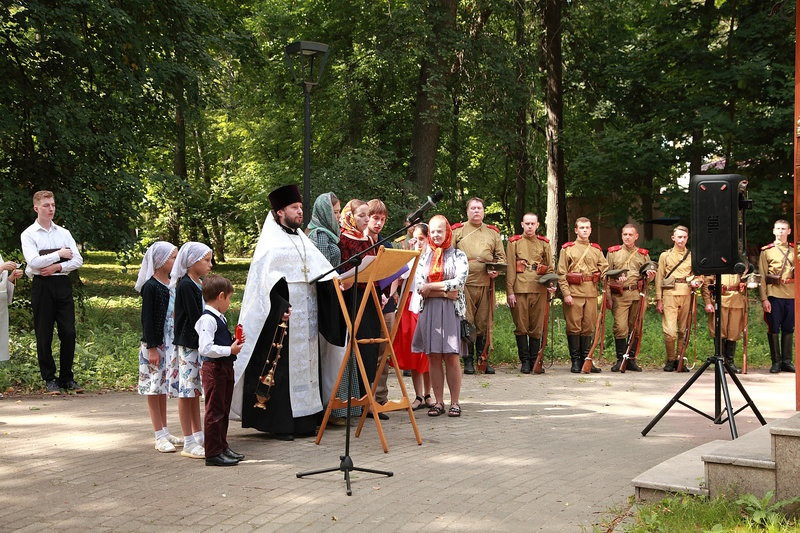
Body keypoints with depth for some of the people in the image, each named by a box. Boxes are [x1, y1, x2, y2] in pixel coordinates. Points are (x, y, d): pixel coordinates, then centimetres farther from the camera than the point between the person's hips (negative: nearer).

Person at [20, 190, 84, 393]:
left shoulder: (64, 233, 11)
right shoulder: (29, 234, -1)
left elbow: (78, 260, 3)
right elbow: (34, 262, -15)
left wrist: (57, 267, -11)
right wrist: (60, 254, -9)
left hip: (63, 284, 3)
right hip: (42, 286, -3)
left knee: (68, 333, 1)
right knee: (44, 335, 2)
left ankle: (67, 378, 12)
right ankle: (49, 379, 12)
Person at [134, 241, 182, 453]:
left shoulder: (172, 284, 8)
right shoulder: (151, 286, -13)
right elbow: (147, 318, -14)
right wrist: (152, 347, -16)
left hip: (170, 343, 7)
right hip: (154, 344, -7)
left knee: (163, 387, 14)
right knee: (153, 388, 0)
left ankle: (165, 432, 22)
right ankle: (159, 436, 4)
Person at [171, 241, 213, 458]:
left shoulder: (199, 284, 12)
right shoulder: (185, 285, -15)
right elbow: (195, 318, -19)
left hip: (200, 343, 9)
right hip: (188, 344, -9)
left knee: (196, 391, 15)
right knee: (187, 391, -2)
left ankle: (198, 435, 24)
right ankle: (189, 443, 3)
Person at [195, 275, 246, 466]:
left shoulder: (220, 318, 13)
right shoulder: (207, 319, -18)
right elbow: (205, 348, -27)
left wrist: (234, 342, 8)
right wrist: (230, 350, -21)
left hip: (225, 368, 10)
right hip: (213, 369, -10)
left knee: (224, 410, 18)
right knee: (214, 411, -3)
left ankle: (222, 447, 30)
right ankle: (213, 453, 3)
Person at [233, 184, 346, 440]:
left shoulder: (303, 241, 18)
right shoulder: (270, 243, -3)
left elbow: (322, 271, 11)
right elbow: (266, 278, -13)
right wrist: (280, 307, -24)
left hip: (307, 316, 7)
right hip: (283, 315, -7)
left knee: (306, 364, 7)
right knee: (282, 368, -5)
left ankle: (304, 420, 13)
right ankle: (279, 424, -1)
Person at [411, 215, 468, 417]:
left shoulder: (458, 255, 5)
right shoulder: (424, 257, 13)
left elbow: (459, 282, -9)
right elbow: (419, 287, 3)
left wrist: (431, 287, -6)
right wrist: (446, 290, -8)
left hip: (452, 310, -3)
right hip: (429, 310, 3)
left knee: (451, 357, -4)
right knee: (434, 357, 2)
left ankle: (455, 402, 3)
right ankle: (438, 402, 8)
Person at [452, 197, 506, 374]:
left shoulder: (493, 233, 16)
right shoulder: (457, 231, 9)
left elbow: (501, 257, 18)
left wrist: (497, 270, -1)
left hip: (485, 284, 2)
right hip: (463, 283, -2)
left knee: (483, 323, 5)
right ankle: (468, 361, 5)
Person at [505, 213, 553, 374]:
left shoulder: (544, 243, 15)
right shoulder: (514, 242, 8)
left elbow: (550, 268, 16)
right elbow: (509, 269, 2)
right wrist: (510, 292, -6)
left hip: (539, 290, 2)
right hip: (520, 290, -2)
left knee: (537, 328, 4)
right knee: (521, 327, -1)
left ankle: (535, 361, 11)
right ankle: (525, 362, 5)